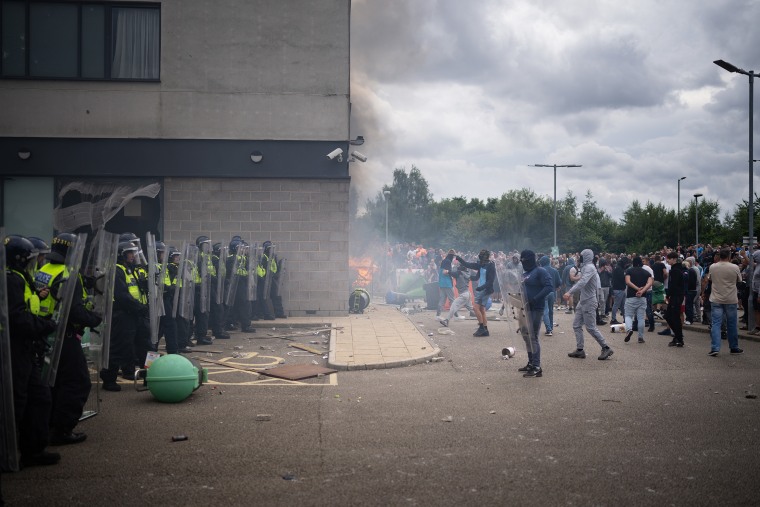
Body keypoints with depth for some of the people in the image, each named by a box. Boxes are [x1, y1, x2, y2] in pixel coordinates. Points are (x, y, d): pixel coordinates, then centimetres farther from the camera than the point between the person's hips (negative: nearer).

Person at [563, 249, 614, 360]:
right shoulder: (585, 267, 13)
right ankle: (579, 350, 12)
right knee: (576, 325, 8)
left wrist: (570, 292, -37)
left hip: (589, 302, -10)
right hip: (583, 301, 10)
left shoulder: (589, 268, -17)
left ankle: (606, 348, 4)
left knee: (591, 327, -5)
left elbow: (582, 282, -31)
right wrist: (570, 293, 11)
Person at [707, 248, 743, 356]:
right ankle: (734, 347, 22)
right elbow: (739, 280, 5)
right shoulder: (735, 267, -8)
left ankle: (715, 348, -10)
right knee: (732, 324, 11)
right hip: (731, 300, 0)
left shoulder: (712, 267, -4)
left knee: (716, 324, -1)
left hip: (716, 300, 1)